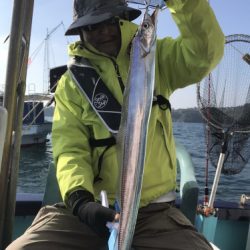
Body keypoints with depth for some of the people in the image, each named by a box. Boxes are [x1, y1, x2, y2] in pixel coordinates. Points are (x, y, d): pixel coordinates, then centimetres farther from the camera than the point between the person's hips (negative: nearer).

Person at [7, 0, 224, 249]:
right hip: (91, 207, 0)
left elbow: (206, 51, -11)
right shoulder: (72, 82, 4)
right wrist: (79, 198, -21)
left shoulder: (157, 59, 6)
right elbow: (70, 148, -4)